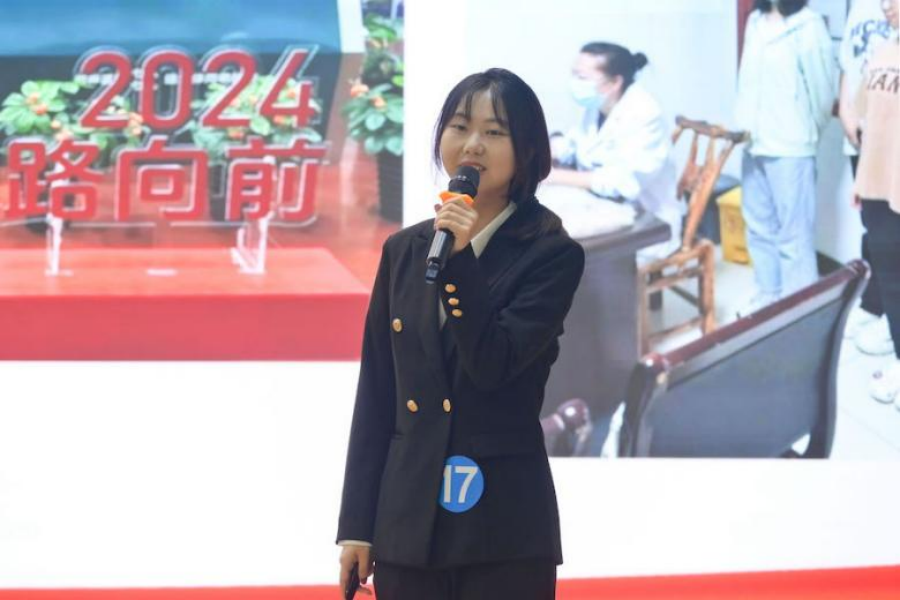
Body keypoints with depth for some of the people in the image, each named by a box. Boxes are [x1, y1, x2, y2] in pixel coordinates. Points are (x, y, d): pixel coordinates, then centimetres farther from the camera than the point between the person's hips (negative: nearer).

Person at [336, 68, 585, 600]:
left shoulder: (552, 255, -3)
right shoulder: (403, 251, 10)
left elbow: (493, 365, -13)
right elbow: (376, 396, 10)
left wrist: (459, 260, -18)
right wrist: (357, 525, 7)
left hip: (504, 525, -4)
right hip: (408, 519, 4)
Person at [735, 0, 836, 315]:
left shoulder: (808, 27, -13)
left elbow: (821, 89, -7)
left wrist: (806, 134, 4)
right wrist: (747, 128, 14)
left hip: (789, 148, -7)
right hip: (754, 145, 7)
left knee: (794, 233, -2)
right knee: (759, 227, 16)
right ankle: (768, 295, 28)